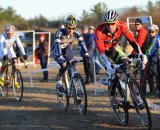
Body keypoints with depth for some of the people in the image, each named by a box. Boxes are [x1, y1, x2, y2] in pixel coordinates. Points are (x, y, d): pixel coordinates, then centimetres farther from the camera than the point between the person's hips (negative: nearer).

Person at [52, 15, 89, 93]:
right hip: (57, 50, -4)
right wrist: (61, 59, -53)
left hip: (67, 49, 4)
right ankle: (58, 82, -5)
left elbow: (82, 43, -24)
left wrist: (86, 54, -38)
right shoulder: (60, 33, -34)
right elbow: (57, 46, -42)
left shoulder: (76, 33, -22)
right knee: (64, 65, -24)